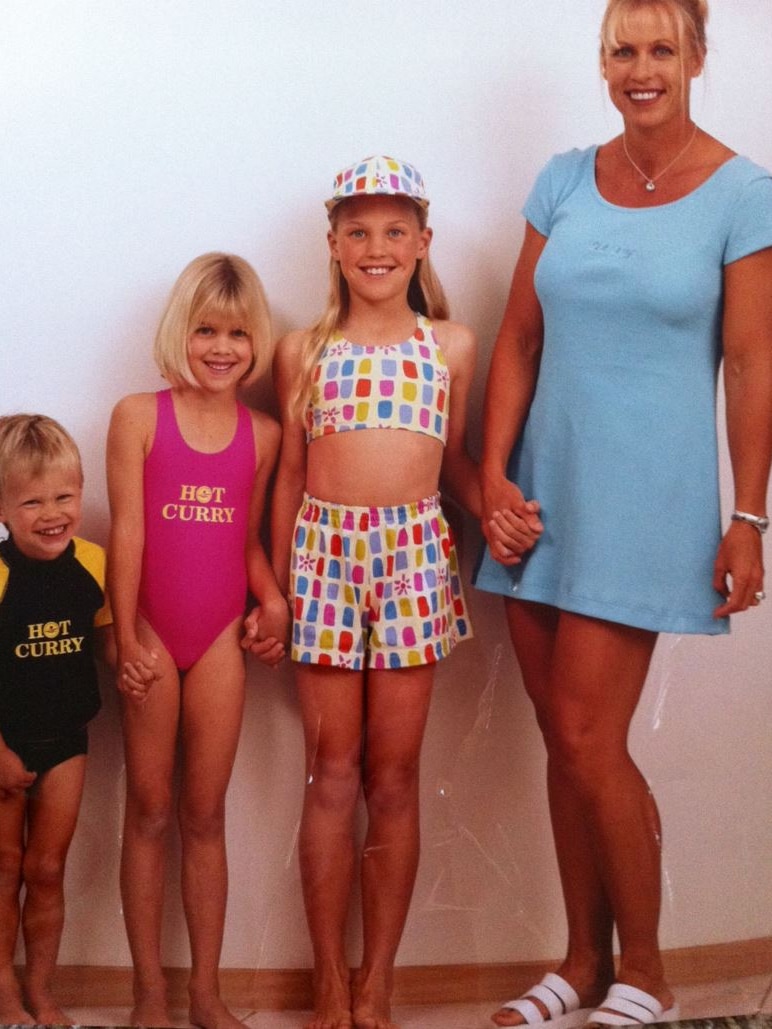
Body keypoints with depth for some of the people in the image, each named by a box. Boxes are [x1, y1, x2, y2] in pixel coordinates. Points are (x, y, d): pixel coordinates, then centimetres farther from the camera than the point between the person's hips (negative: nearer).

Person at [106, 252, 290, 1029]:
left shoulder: (263, 434, 4)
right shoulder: (138, 416, -5)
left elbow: (247, 534, 11)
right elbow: (127, 530, -8)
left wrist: (273, 597, -8)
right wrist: (126, 638, -10)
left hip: (222, 636, 2)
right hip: (152, 632, -2)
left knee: (206, 816, 10)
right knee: (149, 813, 7)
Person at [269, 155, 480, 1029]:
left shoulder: (450, 345, 8)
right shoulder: (304, 351, 8)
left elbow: (454, 457, 14)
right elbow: (288, 476, 9)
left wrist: (496, 510, -6)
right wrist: (276, 588, 6)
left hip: (414, 553, 0)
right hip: (324, 551, 0)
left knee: (393, 776, 4)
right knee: (331, 773, 3)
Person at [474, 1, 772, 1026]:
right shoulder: (565, 180, 7)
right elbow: (519, 340, 7)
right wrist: (494, 474, -2)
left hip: (644, 498, -5)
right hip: (544, 489, 5)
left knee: (587, 740, -6)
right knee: (565, 742, 10)